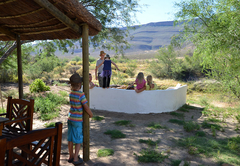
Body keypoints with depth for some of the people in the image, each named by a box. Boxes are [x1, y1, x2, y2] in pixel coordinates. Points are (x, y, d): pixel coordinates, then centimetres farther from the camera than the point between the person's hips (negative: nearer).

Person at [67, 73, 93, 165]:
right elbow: (86, 107, -18)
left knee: (70, 138, 15)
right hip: (78, 120, -7)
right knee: (78, 140, 5)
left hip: (70, 118, 7)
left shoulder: (71, 93, 0)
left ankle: (71, 156, 28)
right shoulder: (81, 94, -20)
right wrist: (91, 114, -2)